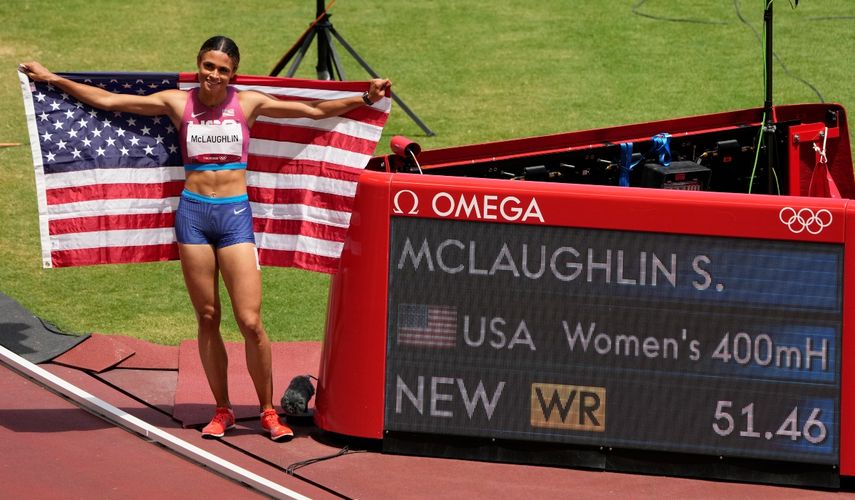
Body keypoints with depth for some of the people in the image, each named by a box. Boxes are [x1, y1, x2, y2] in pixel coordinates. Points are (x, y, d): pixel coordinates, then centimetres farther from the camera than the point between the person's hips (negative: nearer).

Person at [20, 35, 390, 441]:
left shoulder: (248, 103, 4)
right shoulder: (177, 103, 4)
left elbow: (315, 111, 6)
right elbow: (107, 100, 5)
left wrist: (364, 98, -1)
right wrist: (52, 79, 3)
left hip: (235, 214, -1)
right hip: (193, 213, 1)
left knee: (250, 321, -7)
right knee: (207, 319, 6)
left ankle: (268, 411, 6)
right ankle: (222, 411, 16)